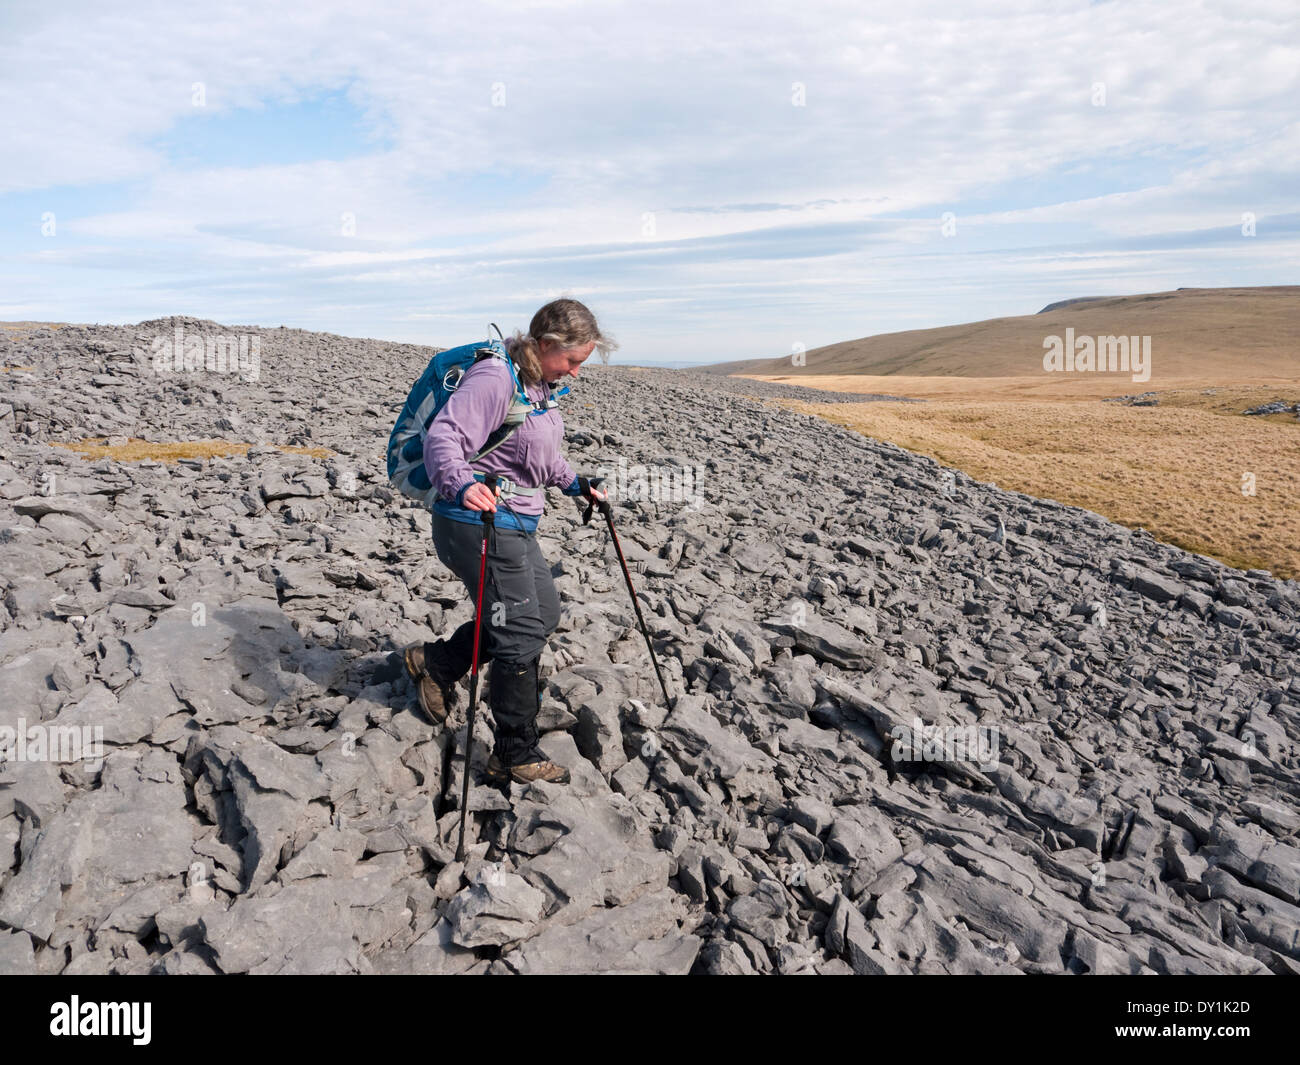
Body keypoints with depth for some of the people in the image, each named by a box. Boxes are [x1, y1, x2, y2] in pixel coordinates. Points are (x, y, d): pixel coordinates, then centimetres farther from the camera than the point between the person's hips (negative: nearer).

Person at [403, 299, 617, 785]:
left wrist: (574, 483, 23)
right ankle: (516, 756, 12)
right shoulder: (495, 377, -20)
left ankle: (435, 662, 31)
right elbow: (443, 436, -28)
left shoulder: (541, 384, 10)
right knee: (521, 635, -4)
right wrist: (461, 485, -44)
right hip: (478, 523, -10)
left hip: (516, 526, 10)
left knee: (543, 613, 20)